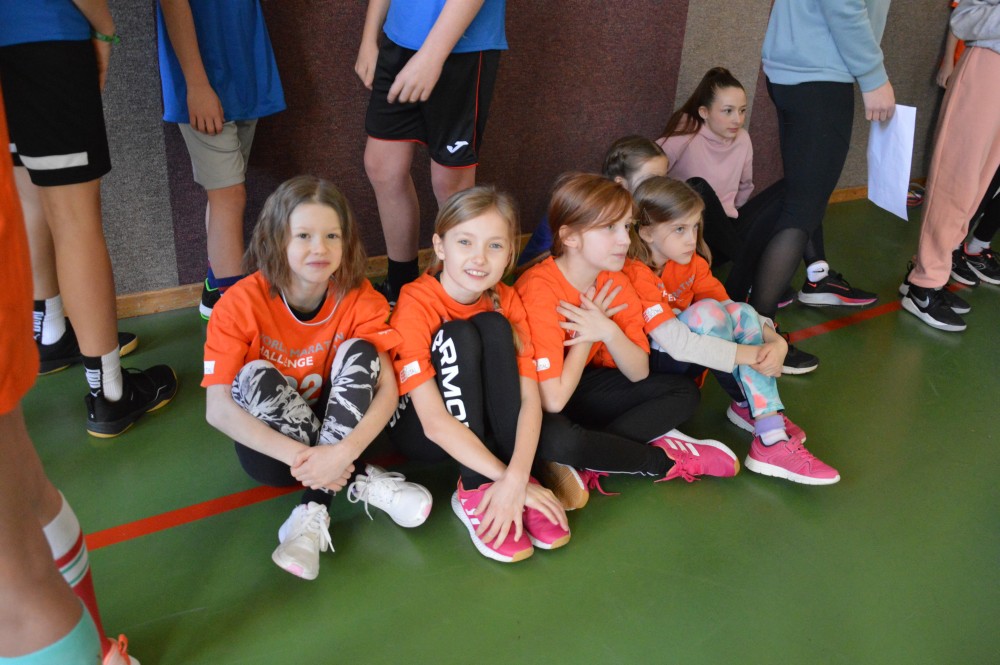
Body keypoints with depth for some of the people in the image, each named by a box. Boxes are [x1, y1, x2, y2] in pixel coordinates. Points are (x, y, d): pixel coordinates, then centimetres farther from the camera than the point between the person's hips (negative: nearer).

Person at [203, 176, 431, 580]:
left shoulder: (358, 297, -14)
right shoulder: (241, 304, -20)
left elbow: (388, 387, -21)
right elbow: (217, 409, -26)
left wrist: (343, 452, -38)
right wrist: (298, 456, -37)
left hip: (337, 425, 1)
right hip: (270, 440, -1)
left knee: (358, 351, -23)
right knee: (258, 376, -29)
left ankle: (314, 508, -29)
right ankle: (362, 484, -25)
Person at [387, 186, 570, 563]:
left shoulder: (506, 301, -11)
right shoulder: (416, 305, -24)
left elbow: (530, 398, -21)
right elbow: (433, 422, -31)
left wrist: (517, 477, -37)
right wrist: (504, 478, -35)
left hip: (485, 421, 4)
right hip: (417, 429, -4)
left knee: (494, 328, -23)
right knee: (458, 337, -29)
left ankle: (512, 491, -26)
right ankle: (476, 492, -29)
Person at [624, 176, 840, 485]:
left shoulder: (692, 262, 0)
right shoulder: (636, 276, -26)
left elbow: (730, 309, -3)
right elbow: (677, 343, -34)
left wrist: (776, 341, -22)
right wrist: (751, 354, -32)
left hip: (685, 360, 8)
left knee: (742, 314, -16)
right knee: (706, 311, -28)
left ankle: (772, 433, -19)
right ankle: (749, 406, -10)